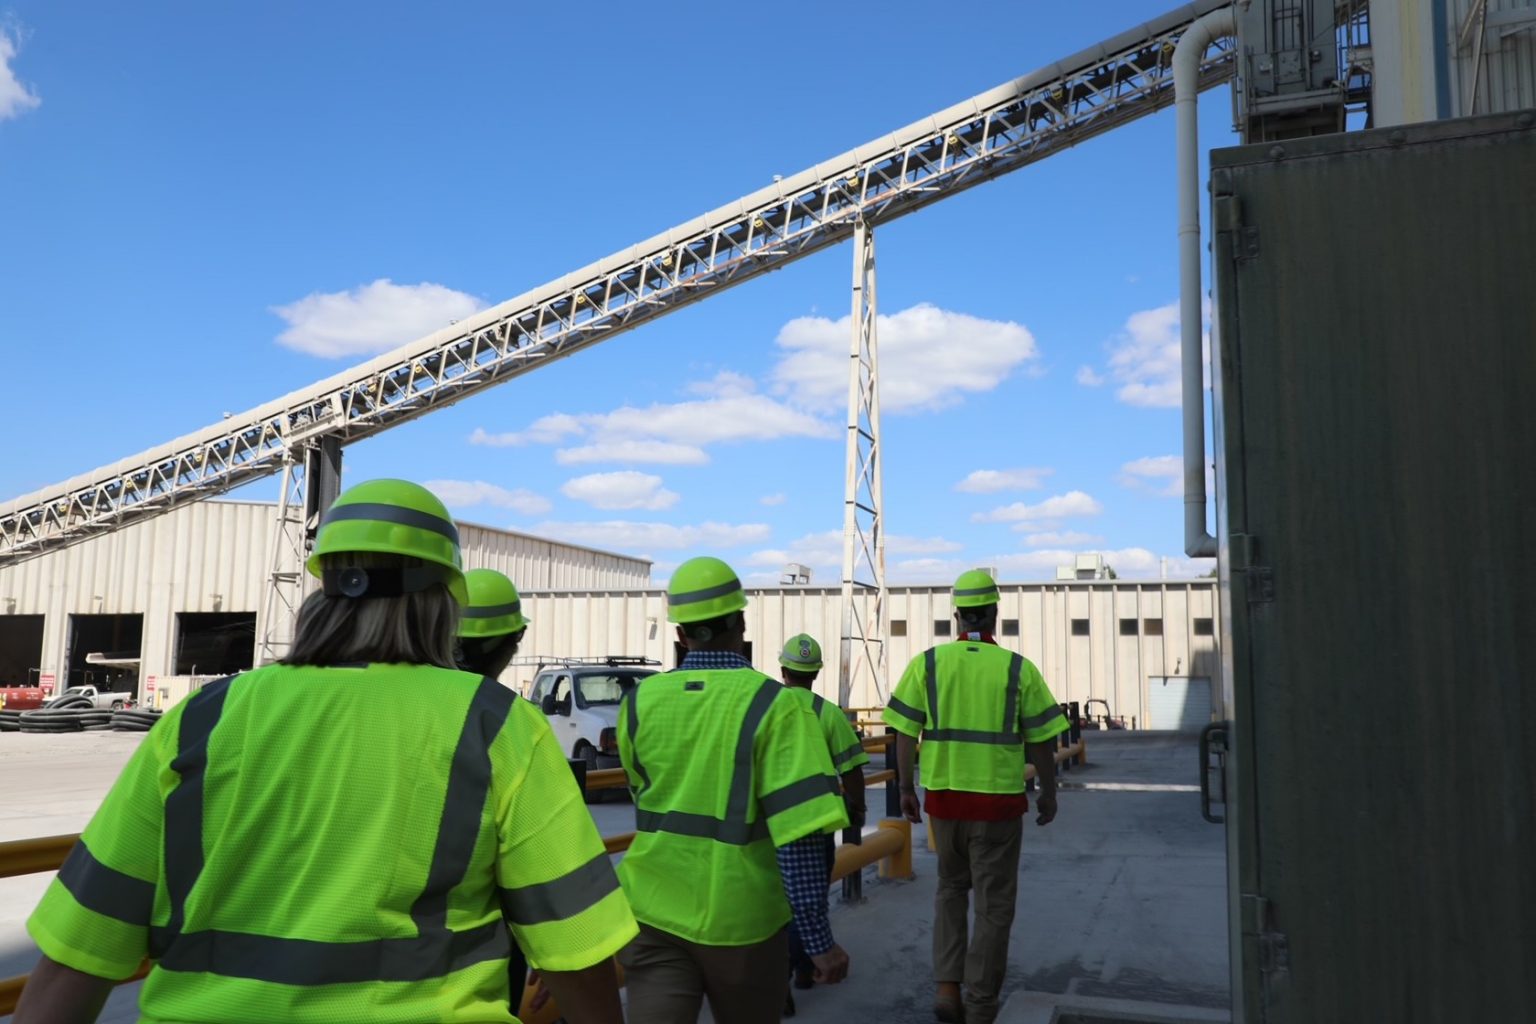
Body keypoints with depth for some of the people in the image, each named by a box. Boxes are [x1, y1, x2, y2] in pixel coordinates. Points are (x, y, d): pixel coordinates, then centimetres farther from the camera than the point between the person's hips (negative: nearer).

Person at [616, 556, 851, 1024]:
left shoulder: (640, 701, -1)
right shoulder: (774, 705, -14)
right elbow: (800, 830, -20)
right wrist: (818, 940, -13)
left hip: (654, 912, 2)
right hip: (741, 918, -2)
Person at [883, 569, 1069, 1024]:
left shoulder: (927, 663, -3)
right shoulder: (1019, 668, -6)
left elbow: (905, 734, -3)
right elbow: (1041, 743, -3)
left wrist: (906, 789, 9)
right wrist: (1049, 793, 12)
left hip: (944, 797, 2)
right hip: (998, 801, -2)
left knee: (952, 888, 22)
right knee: (994, 904, 10)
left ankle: (947, 986, 12)